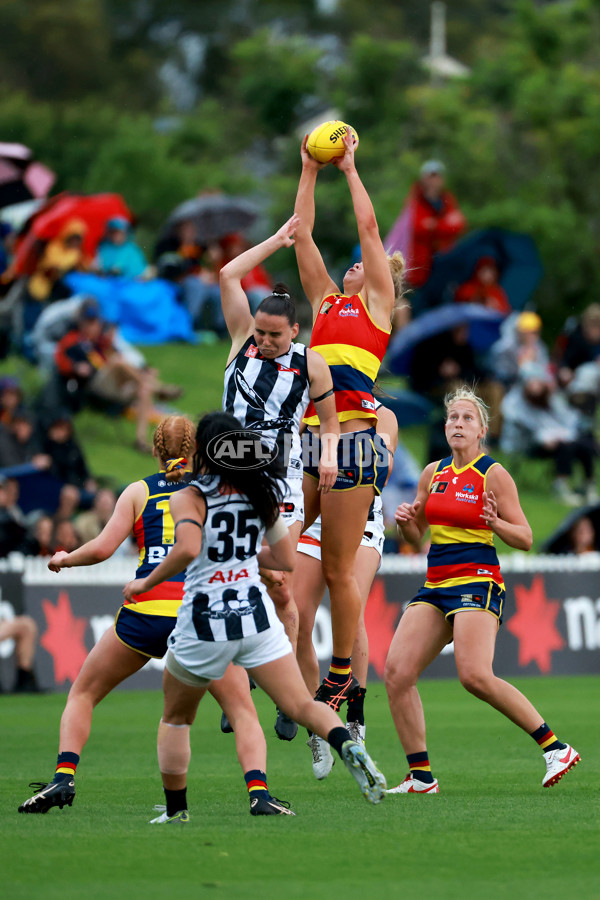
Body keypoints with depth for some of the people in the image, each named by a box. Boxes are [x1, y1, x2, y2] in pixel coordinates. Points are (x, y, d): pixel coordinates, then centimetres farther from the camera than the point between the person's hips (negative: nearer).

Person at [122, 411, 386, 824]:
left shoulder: (190, 498, -8)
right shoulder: (262, 493, 8)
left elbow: (188, 548, -26)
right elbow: (287, 560, 14)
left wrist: (145, 584, -13)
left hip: (204, 621, -3)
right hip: (256, 613, 3)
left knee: (175, 718, 18)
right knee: (302, 705, -4)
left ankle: (176, 810, 19)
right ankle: (349, 747, -33)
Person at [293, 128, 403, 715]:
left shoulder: (377, 303, 8)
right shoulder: (326, 302, 21)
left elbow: (369, 228, 5)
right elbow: (302, 234, 21)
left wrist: (349, 167, 12)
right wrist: (310, 172, 19)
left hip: (353, 441, -6)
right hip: (310, 439, 6)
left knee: (338, 569, -1)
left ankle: (342, 674, 9)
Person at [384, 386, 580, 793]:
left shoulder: (494, 474, -3)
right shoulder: (433, 473, 13)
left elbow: (525, 539, -4)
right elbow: (416, 535, 23)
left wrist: (494, 522, -22)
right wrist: (406, 521, 1)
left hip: (477, 582, -6)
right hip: (435, 587, 6)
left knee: (476, 675, -25)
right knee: (397, 670, -9)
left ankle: (555, 748, -15)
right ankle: (421, 776, -3)